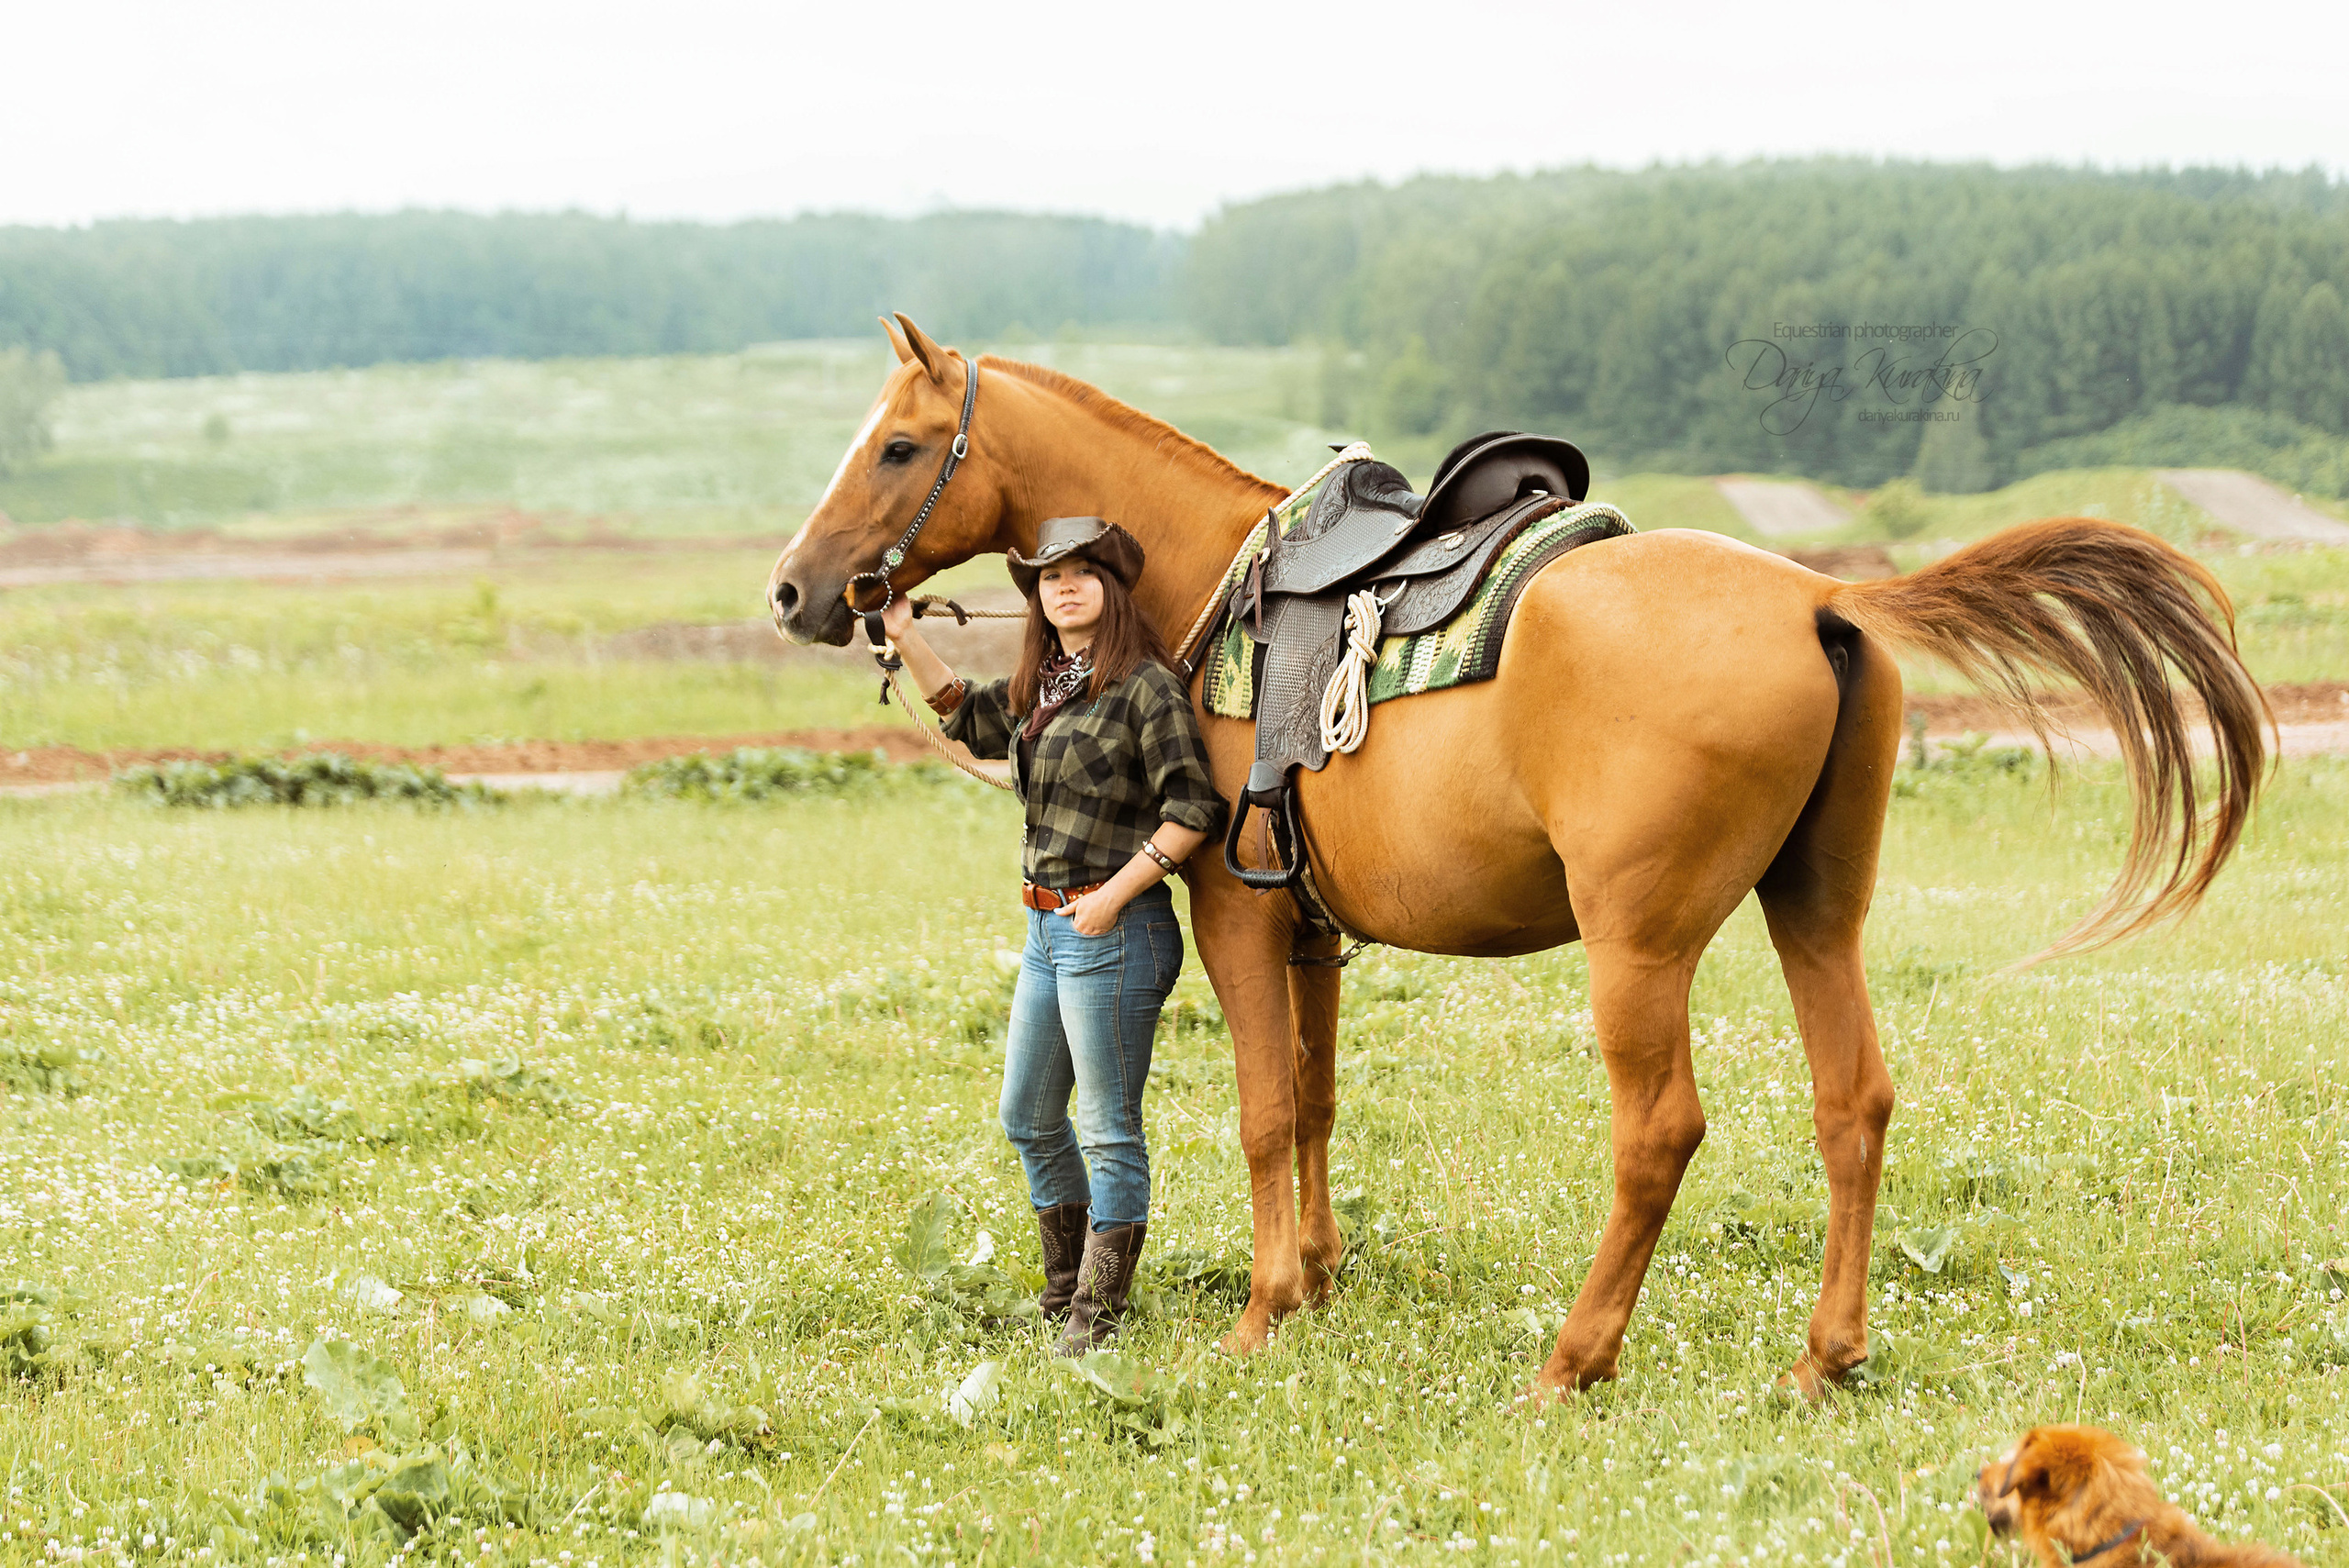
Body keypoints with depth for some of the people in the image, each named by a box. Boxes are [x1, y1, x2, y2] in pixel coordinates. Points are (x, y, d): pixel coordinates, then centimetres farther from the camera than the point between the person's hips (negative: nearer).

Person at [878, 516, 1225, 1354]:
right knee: (1027, 1118, 18)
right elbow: (969, 717, 31)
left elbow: (1191, 809, -19)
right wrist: (905, 639, 21)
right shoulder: (1040, 687, 11)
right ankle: (1065, 1290, 32)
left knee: (1109, 1129, 0)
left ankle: (1097, 1315, 7)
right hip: (1047, 929, 9)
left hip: (1112, 931, -9)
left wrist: (1114, 895, -20)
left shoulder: (1145, 687, -14)